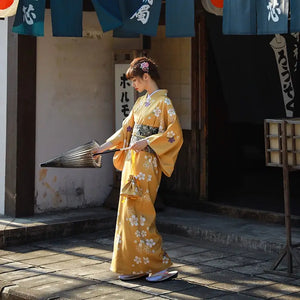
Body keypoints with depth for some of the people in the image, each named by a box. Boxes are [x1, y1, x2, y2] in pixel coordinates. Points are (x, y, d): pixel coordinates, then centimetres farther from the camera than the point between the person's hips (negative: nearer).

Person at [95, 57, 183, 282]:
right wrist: (104, 147, 19)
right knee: (129, 212, 8)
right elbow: (127, 129, 22)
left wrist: (146, 142, -18)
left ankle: (159, 266, -1)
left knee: (139, 213, -9)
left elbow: (174, 134, -14)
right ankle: (135, 267, 14)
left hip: (147, 164, -8)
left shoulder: (163, 101, -8)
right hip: (132, 160, 8)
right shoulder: (141, 102, 16)